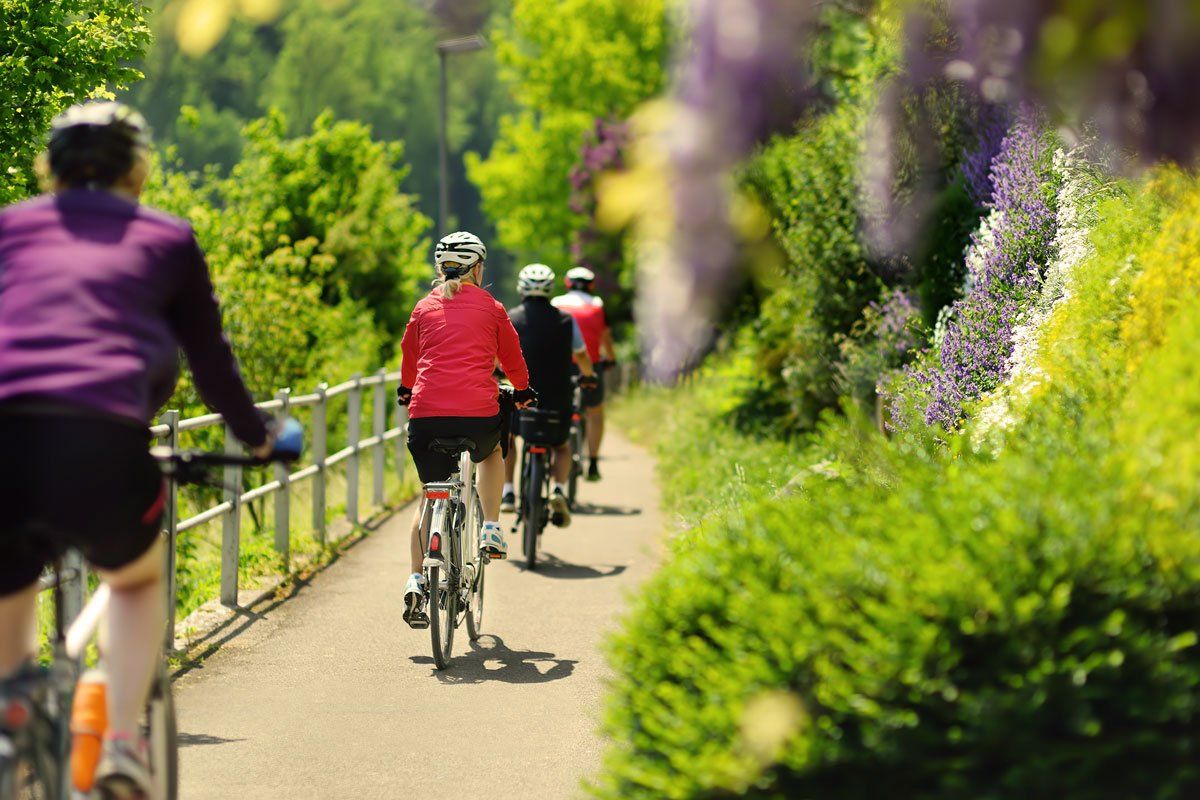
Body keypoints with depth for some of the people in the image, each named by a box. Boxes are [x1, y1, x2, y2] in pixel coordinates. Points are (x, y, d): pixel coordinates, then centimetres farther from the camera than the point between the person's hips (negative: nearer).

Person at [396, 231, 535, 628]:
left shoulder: (424, 308, 15)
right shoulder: (491, 308, 10)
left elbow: (409, 357, 28)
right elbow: (512, 358, 21)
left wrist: (407, 390, 49)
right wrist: (522, 391, 41)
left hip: (426, 416, 1)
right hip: (478, 415, -1)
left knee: (430, 496, 15)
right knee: (491, 452, 35)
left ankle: (416, 581, -1)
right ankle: (491, 529, 22)